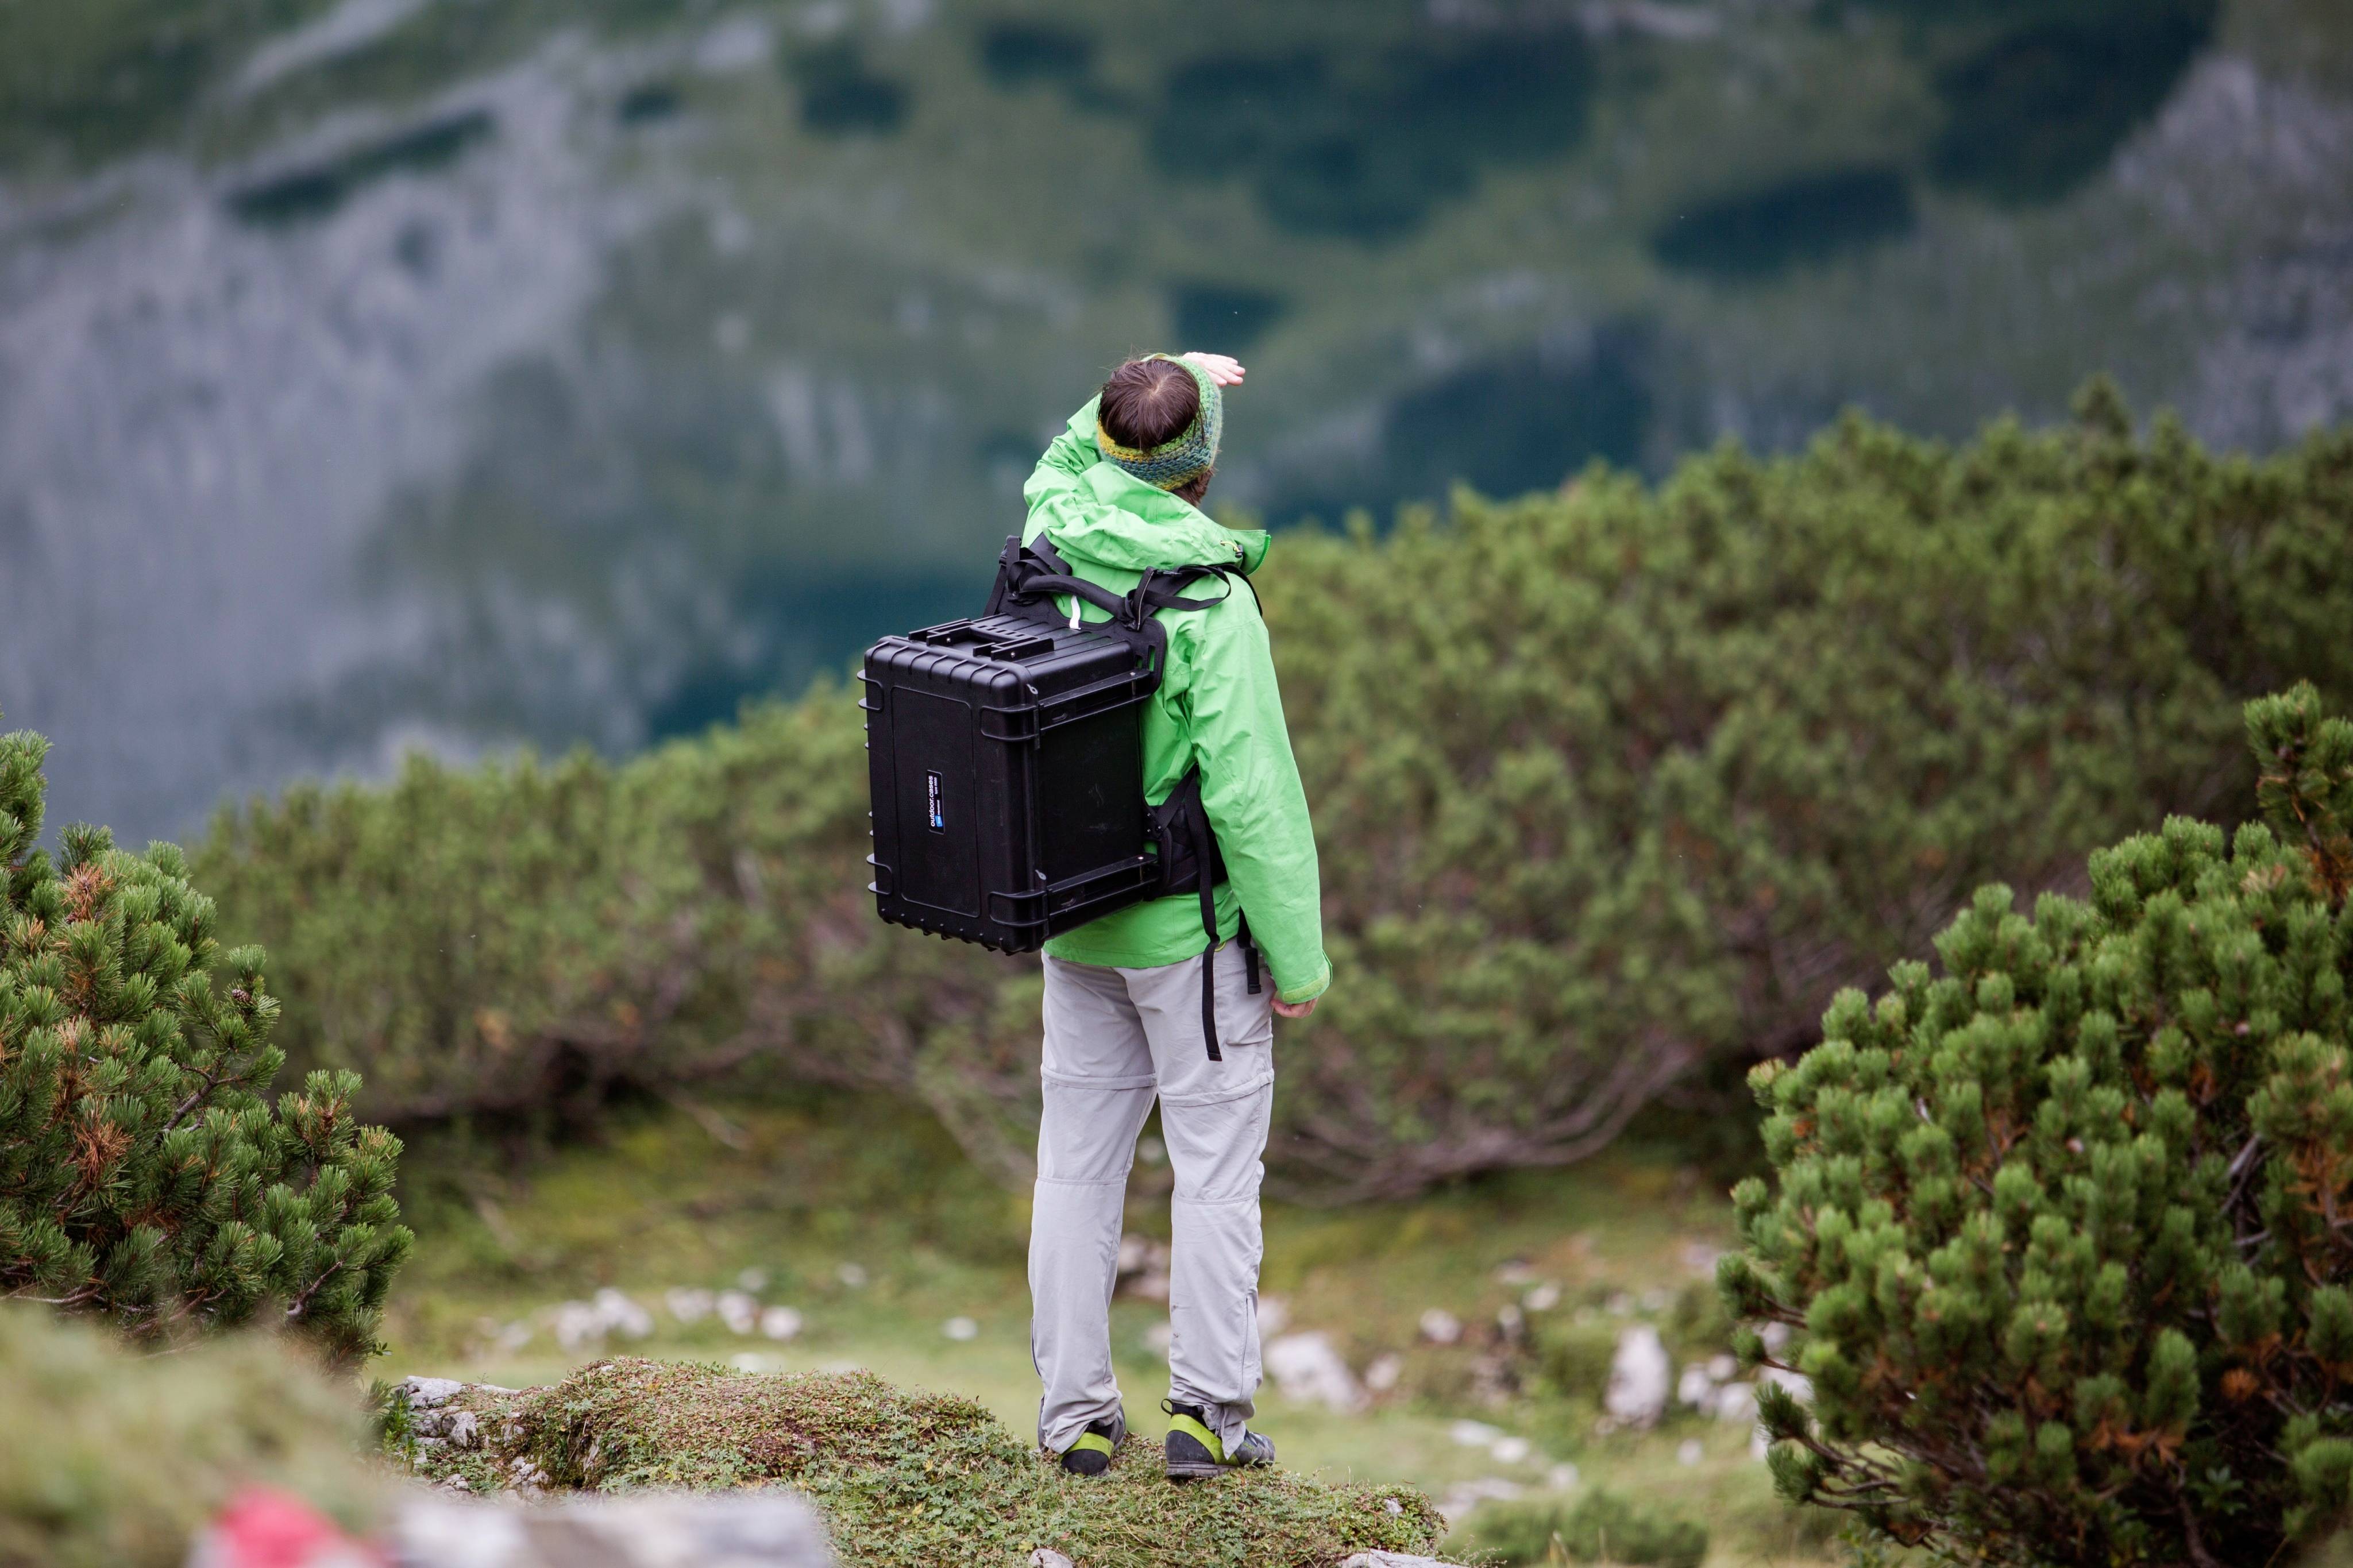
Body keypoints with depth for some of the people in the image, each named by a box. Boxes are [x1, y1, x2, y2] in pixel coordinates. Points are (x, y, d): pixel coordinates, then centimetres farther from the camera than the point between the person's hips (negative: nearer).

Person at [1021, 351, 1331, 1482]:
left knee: (1077, 1164, 11)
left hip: (1074, 921, 6)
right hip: (1191, 926, -6)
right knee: (1214, 1168, 5)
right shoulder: (1211, 603, -20)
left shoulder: (1051, 531, -4)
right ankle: (1209, 1411, 7)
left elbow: (1070, 455, 24)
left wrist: (1172, 383, 27)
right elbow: (1251, 798, -20)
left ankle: (1075, 1413, 16)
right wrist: (1300, 956, -12)